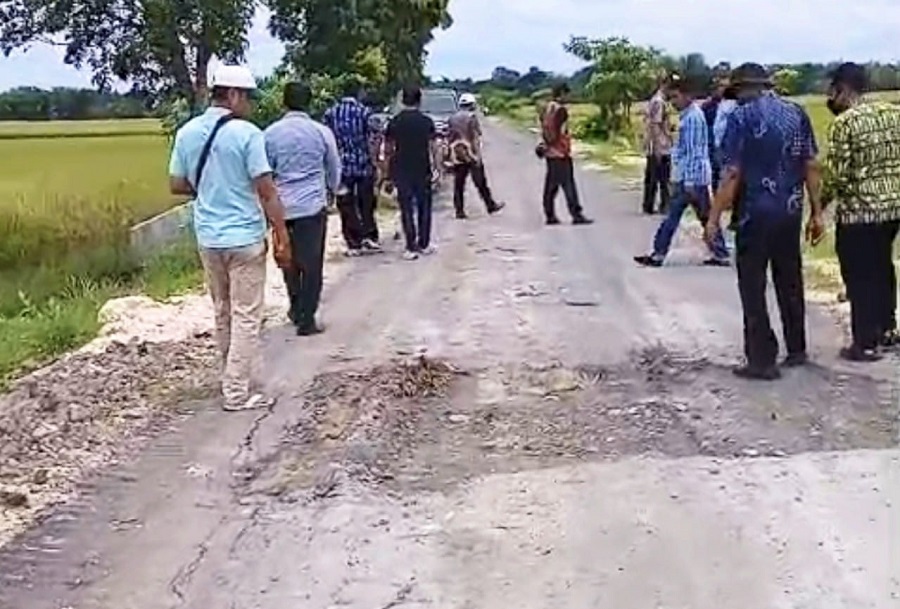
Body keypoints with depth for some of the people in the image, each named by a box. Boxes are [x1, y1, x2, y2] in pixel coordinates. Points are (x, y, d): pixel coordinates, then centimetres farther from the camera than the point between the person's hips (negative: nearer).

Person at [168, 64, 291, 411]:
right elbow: (267, 191, -14)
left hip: (208, 238, 6)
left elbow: (177, 185, 10)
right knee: (246, 317, 2)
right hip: (244, 237, -6)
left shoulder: (187, 133, 3)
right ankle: (238, 392, 5)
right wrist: (282, 237, -9)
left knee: (223, 313, 18)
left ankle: (233, 379, 31)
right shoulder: (246, 133, -14)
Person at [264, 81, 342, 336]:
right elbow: (334, 170, 8)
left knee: (289, 260, 18)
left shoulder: (270, 133, -1)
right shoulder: (321, 132, -4)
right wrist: (330, 191, 29)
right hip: (313, 205, -2)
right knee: (311, 264, 3)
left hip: (282, 205, 2)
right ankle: (306, 320, 3)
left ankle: (296, 310, 29)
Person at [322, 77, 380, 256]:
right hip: (363, 164, -1)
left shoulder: (329, 113, 2)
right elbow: (371, 141, -7)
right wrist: (374, 162, 2)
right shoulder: (365, 112, -5)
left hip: (341, 165, 1)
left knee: (346, 206, 6)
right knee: (366, 202, 14)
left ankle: (354, 244, 7)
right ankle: (369, 237, 13)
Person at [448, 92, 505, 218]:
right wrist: (478, 155, -13)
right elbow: (475, 137, -14)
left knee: (458, 184, 6)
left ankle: (459, 210, 4)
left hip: (457, 156, 5)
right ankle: (491, 206, 14)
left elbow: (450, 138, 11)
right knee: (480, 182, 4)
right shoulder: (472, 117, -9)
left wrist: (451, 155, 17)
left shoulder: (452, 118, 8)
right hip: (471, 154, -5)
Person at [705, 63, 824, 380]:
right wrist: (816, 212, 12)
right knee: (790, 283, 18)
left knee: (752, 287, 3)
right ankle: (796, 350, 28)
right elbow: (811, 167, 6)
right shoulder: (797, 113, 7)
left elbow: (732, 173, -13)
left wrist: (714, 217, -9)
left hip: (756, 214, -5)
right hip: (791, 212, 5)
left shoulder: (742, 116, -8)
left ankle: (762, 360, 3)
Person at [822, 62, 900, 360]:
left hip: (858, 211, -7)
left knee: (860, 277, 3)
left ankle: (865, 344, 9)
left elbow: (838, 175, -17)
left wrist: (821, 203, -3)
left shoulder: (844, 122, -15)